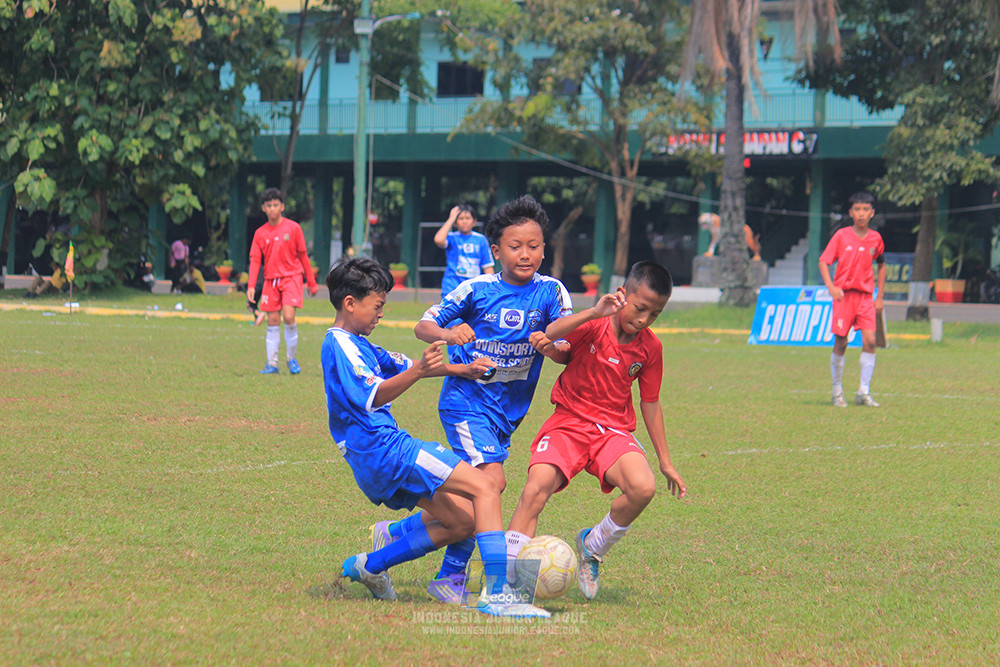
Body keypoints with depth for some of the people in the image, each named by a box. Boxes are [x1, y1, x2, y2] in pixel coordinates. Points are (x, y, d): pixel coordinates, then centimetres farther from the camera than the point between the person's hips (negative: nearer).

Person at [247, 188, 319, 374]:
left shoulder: (293, 228, -1)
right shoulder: (260, 233, 5)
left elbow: (303, 256, 5)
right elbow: (255, 260, 4)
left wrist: (312, 282, 7)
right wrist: (251, 286, -8)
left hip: (291, 277, -3)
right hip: (271, 280, 3)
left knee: (288, 317, -16)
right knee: (272, 321, 2)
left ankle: (291, 358, 1)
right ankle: (272, 363, 6)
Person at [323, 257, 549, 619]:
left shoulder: (356, 344, 20)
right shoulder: (340, 345, -12)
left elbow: (400, 366, 32)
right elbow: (372, 397, -26)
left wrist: (460, 369, 27)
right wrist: (418, 370, -39)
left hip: (376, 459, 10)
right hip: (384, 448, -10)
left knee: (462, 521, 10)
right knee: (485, 487, -16)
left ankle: (370, 565, 14)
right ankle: (497, 595, -26)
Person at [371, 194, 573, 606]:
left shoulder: (550, 292, -1)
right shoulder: (476, 290, -6)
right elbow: (423, 326, -1)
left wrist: (549, 344, -27)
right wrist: (448, 334, -23)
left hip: (508, 410, 5)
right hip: (467, 399, -5)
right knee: (492, 479, -20)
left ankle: (394, 534, 25)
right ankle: (452, 575, -9)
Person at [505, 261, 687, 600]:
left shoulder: (650, 347, 4)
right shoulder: (593, 326, -9)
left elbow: (650, 403, 15)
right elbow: (552, 334, -29)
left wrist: (665, 461, 18)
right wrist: (594, 313, -42)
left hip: (614, 431, 3)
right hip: (569, 421, -3)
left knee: (643, 488, -25)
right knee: (536, 489, -26)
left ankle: (593, 547, 3)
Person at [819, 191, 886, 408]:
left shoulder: (876, 238, 5)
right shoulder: (841, 236, -2)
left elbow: (881, 266, 19)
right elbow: (823, 262, -1)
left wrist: (880, 297, 15)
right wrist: (831, 286, -17)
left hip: (865, 296, 2)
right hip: (843, 295, -2)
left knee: (870, 341, -9)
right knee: (841, 343, -1)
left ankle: (864, 392, -3)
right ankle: (837, 391, 12)